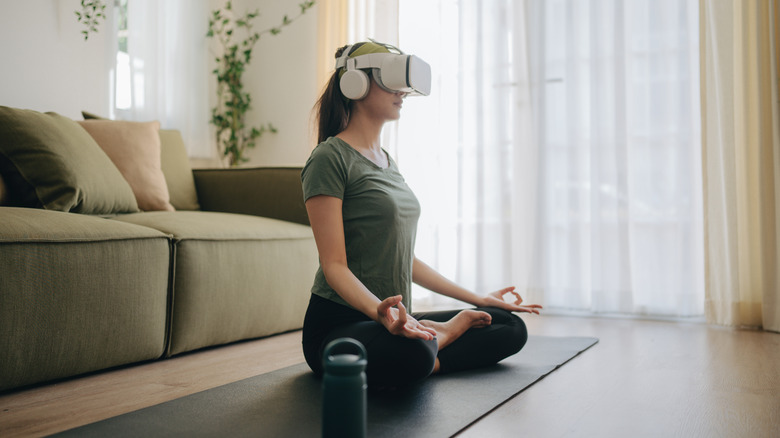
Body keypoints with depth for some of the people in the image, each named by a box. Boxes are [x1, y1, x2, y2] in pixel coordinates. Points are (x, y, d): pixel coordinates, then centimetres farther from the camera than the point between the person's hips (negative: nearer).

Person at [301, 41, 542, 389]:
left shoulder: (387, 161, 16)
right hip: (338, 321, -7)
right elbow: (334, 265, -17)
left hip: (395, 320, 7)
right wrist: (381, 312, -36)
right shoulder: (330, 158, -9)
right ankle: (437, 335, -10)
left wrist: (477, 299, 17)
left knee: (511, 328, 0)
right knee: (409, 354, -38)